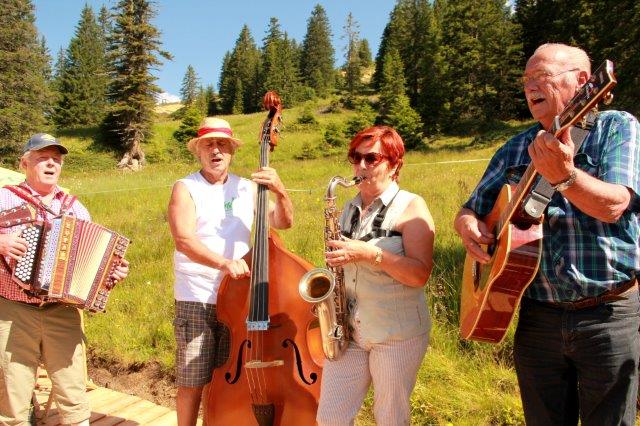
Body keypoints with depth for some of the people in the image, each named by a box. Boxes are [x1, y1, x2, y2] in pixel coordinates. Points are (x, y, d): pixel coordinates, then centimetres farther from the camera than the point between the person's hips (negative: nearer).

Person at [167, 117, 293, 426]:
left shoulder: (247, 188, 8)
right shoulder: (185, 188, -2)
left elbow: (284, 223, 3)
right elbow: (183, 239, -17)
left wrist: (280, 192, -17)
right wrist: (223, 262, -33)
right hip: (196, 301, -3)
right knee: (193, 382, 3)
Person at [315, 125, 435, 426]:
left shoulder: (411, 206, -7)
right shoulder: (350, 209, 11)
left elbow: (420, 274, -17)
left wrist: (371, 253, -26)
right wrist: (335, 262, 3)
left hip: (398, 335, -5)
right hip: (348, 330, 5)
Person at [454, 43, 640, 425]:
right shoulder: (514, 150, 9)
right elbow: (471, 209, 13)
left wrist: (563, 175, -37)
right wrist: (468, 225, -10)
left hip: (608, 312, -3)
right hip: (538, 316, 4)